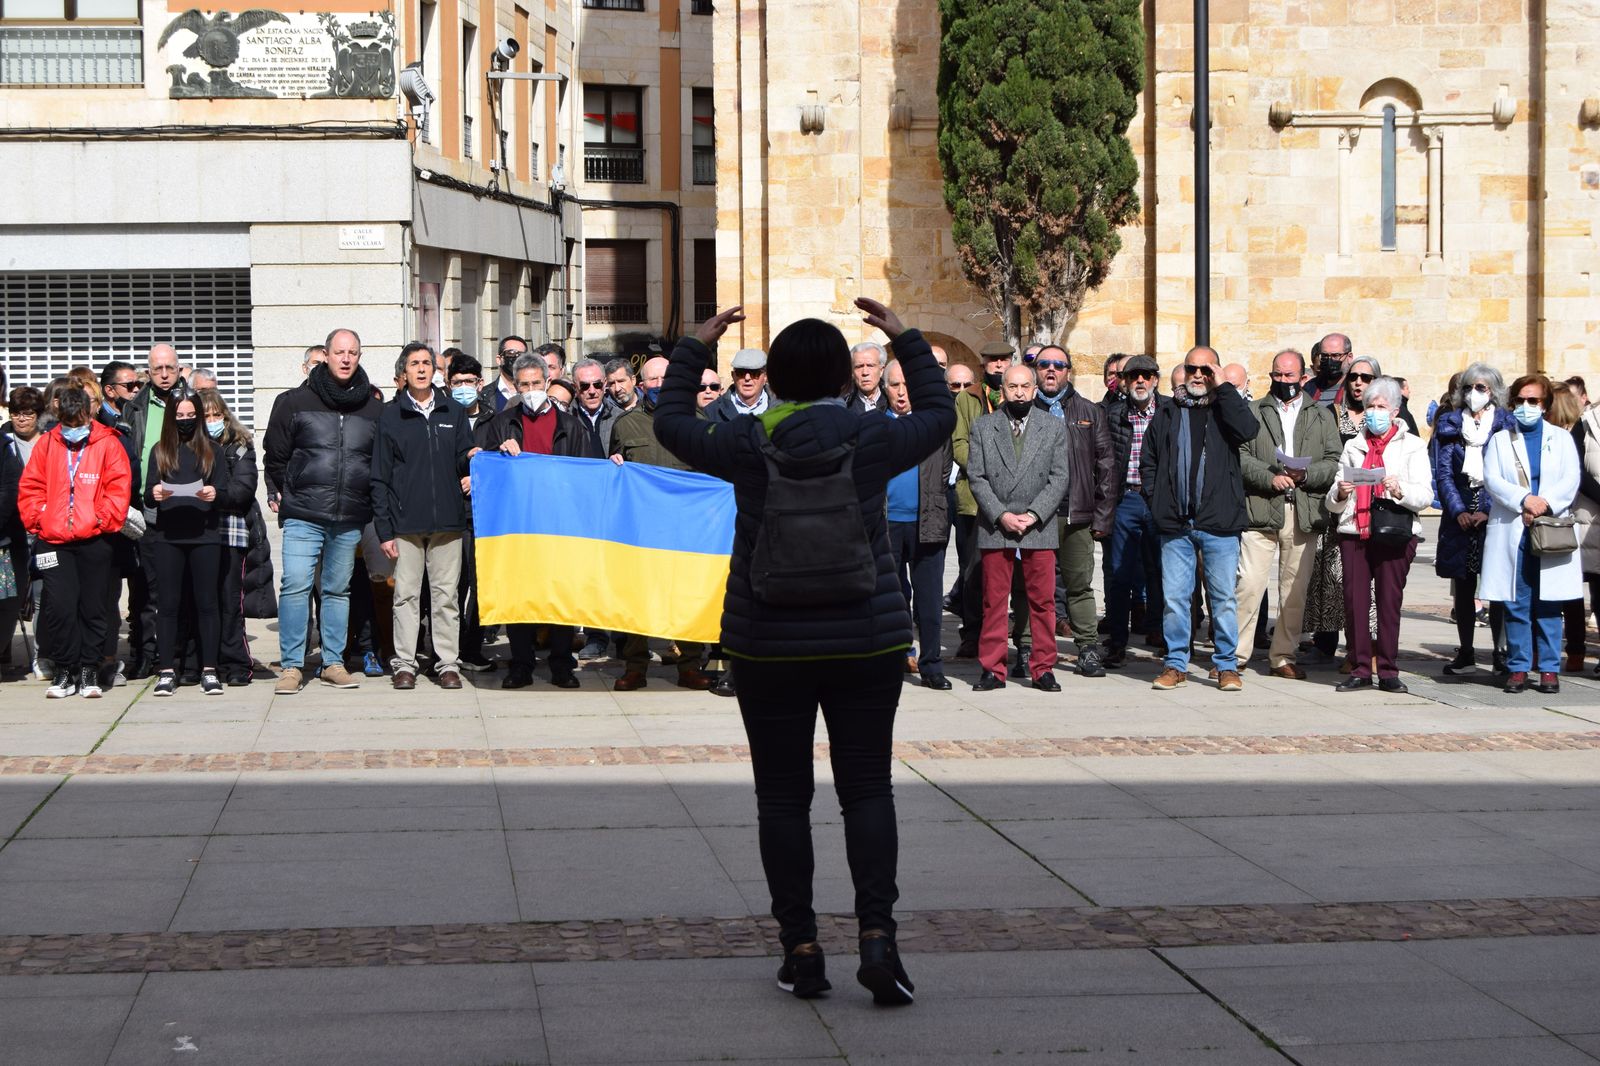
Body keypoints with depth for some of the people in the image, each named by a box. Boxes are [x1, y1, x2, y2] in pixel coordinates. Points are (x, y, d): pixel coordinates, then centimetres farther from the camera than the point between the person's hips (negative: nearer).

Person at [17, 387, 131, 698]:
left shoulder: (108, 444, 1)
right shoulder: (47, 444, 8)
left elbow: (118, 487, -3)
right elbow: (29, 486, 11)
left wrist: (104, 520, -9)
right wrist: (36, 520, 1)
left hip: (94, 541, -2)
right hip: (53, 541, 2)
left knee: (92, 608, 4)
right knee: (59, 606, -3)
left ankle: (89, 672, 14)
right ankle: (64, 672, 8)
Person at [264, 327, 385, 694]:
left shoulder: (373, 407, 6)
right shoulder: (295, 402, 2)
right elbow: (275, 456, 10)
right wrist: (289, 496, 11)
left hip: (350, 521, 2)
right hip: (303, 517, -2)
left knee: (338, 590, 10)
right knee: (295, 586, -10)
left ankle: (333, 663, 18)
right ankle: (292, 666, -4)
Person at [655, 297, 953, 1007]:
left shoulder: (749, 445, -6)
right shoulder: (871, 440, -5)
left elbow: (671, 423, 12)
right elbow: (938, 416, 15)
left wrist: (694, 349, 22)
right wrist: (907, 341, 24)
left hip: (768, 644, 0)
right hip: (866, 642, 0)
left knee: (783, 797, 7)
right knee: (867, 790, 5)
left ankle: (801, 949, 9)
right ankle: (877, 935, -10)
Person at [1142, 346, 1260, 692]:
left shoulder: (1226, 408, 7)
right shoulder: (1167, 414, 13)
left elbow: (1248, 430, -16)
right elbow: (1147, 461, 16)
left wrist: (1224, 387, -10)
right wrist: (1156, 501, 4)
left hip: (1218, 522, -2)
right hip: (1175, 524, 2)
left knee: (1223, 598, 1)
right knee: (1174, 597, 3)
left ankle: (1227, 666, 9)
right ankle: (1176, 663, 13)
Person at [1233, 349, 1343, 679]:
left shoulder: (1322, 416, 15)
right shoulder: (1253, 413, 11)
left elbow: (1334, 463, 7)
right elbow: (1240, 456, 0)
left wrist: (1305, 475, -10)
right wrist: (1270, 478, -13)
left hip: (1303, 513, 2)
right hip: (1260, 510, -2)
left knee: (1295, 590, 4)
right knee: (1249, 584, -9)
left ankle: (1283, 657, 13)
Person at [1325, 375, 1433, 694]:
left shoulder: (1412, 445, 10)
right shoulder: (1353, 446, 19)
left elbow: (1425, 495, -2)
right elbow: (1332, 504, 15)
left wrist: (1400, 490, -21)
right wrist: (1340, 493, -8)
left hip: (1395, 533, -3)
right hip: (1354, 533, 3)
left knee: (1390, 600, -3)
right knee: (1355, 600, -2)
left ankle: (1387, 670, 3)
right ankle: (1360, 669, 5)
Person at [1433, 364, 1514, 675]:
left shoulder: (1505, 424, 3)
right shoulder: (1450, 424, 9)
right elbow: (1443, 474, 4)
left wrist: (1488, 511, -13)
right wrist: (1459, 511, -8)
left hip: (1495, 515, -2)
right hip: (1460, 516, 3)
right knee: (1463, 587, 6)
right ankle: (1465, 653, 12)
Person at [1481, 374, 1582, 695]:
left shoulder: (1561, 438, 15)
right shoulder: (1500, 440, 13)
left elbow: (1571, 480, 2)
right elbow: (1491, 479, -1)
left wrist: (1545, 503, -14)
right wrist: (1524, 500, -16)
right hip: (1512, 533, 0)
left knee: (1548, 604, 0)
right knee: (1516, 604, -1)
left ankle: (1549, 669, 4)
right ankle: (1518, 668, 4)